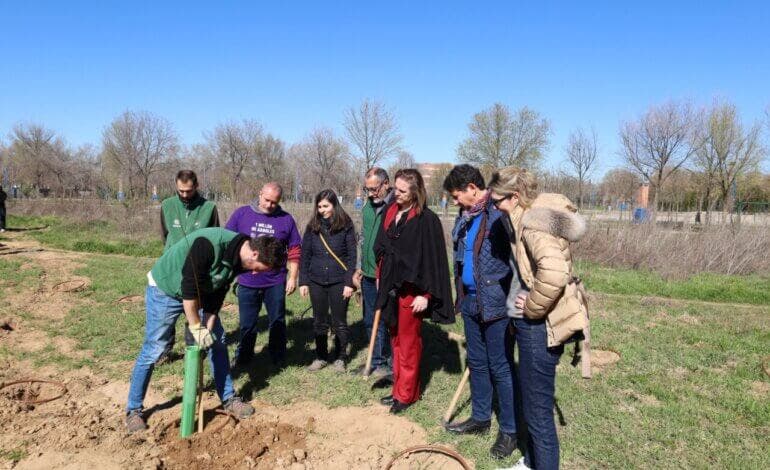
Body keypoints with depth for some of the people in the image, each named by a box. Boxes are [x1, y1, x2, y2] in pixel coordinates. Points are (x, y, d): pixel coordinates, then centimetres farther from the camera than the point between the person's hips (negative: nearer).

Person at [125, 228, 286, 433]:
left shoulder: (239, 258, -13)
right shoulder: (209, 245, -38)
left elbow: (217, 293, -6)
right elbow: (188, 287, -34)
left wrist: (208, 328, -13)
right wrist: (196, 328, -26)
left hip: (199, 293, 7)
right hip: (164, 290, -7)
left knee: (218, 342, 6)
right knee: (152, 351, -3)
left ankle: (229, 399, 18)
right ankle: (133, 410, 15)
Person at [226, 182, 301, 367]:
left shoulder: (286, 219, -1)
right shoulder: (241, 214, -2)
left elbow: (294, 251, 4)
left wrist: (293, 277, 2)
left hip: (275, 282, 0)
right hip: (246, 282, 0)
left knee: (277, 322, 12)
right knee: (247, 324, 12)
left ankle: (278, 358, 28)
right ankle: (243, 357, 30)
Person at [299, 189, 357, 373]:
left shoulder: (346, 226, -5)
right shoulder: (313, 226, 4)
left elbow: (352, 255, -5)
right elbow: (305, 255, 7)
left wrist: (349, 282, -10)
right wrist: (303, 282, 2)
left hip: (338, 282, -3)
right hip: (317, 282, 3)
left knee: (339, 322, 7)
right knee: (319, 322, 12)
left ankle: (340, 358, 22)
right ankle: (321, 357, 26)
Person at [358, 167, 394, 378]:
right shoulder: (367, 208, 10)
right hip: (369, 276, 8)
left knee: (387, 321, 2)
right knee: (370, 321, 15)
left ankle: (391, 363, 16)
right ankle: (377, 361, 29)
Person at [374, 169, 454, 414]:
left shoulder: (426, 219, -15)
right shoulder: (390, 212, 5)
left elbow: (432, 258, -15)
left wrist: (425, 293, -16)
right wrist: (380, 278, 15)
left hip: (410, 288, -7)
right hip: (390, 286, 7)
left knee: (408, 342, 5)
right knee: (396, 339, 15)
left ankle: (406, 394, 17)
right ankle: (399, 388, 28)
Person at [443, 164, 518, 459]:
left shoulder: (500, 214, -17)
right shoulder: (465, 218, 11)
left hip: (496, 305, -8)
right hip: (471, 302, 8)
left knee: (500, 368, 4)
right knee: (477, 364, 19)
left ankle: (509, 430, 20)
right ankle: (480, 418, 35)